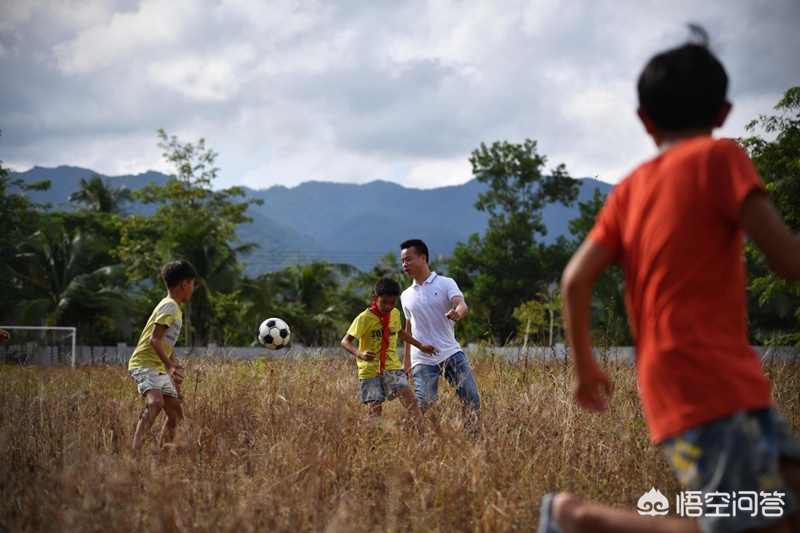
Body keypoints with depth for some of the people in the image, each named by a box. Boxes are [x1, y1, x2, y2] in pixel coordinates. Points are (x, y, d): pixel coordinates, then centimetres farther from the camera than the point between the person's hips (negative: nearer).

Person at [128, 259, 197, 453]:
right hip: (144, 364, -10)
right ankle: (136, 450, -42)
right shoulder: (169, 306, -12)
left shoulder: (174, 309, 18)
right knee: (156, 402, -33)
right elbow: (154, 339, -22)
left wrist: (175, 379, 26)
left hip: (159, 369, 10)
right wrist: (170, 365, -34)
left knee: (176, 413, 10)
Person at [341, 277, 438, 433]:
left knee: (409, 398, -12)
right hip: (370, 369, -4)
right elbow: (345, 341, -17)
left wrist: (420, 346, 24)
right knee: (375, 409, -9)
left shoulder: (395, 314, 5)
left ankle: (423, 434, -16)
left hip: (392, 366, 4)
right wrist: (360, 353, -36)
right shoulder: (364, 318, -13)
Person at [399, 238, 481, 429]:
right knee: (424, 406, -7)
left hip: (451, 354, -2)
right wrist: (406, 361, 20)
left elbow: (462, 305, -17)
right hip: (422, 360, 2)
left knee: (471, 398, -8)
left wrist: (458, 313, -41)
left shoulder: (446, 283, 0)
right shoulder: (406, 296, 12)